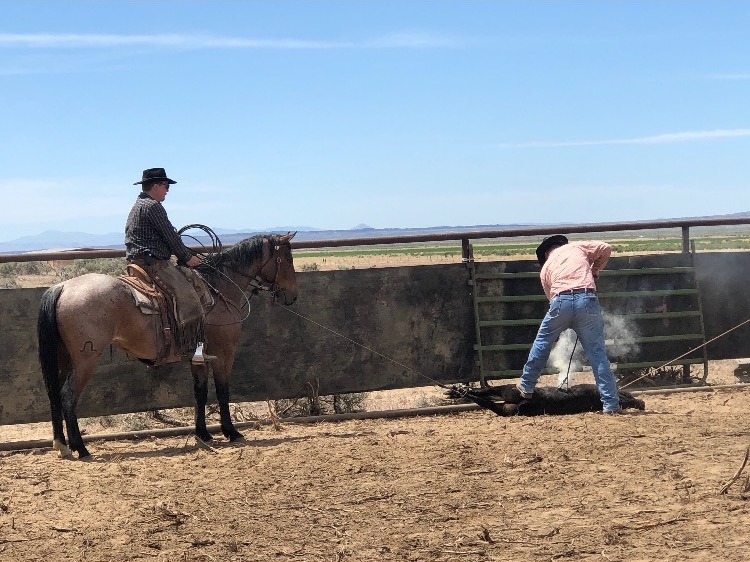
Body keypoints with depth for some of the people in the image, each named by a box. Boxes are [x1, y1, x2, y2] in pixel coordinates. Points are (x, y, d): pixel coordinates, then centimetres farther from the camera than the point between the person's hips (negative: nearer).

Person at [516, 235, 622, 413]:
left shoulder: (546, 268, 26)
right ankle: (611, 404, 2)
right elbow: (605, 248, 18)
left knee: (542, 343, 22)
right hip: (588, 301, 0)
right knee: (597, 353, 3)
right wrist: (595, 270, 32)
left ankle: (526, 387, 33)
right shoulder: (576, 247, 24)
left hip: (560, 301, 0)